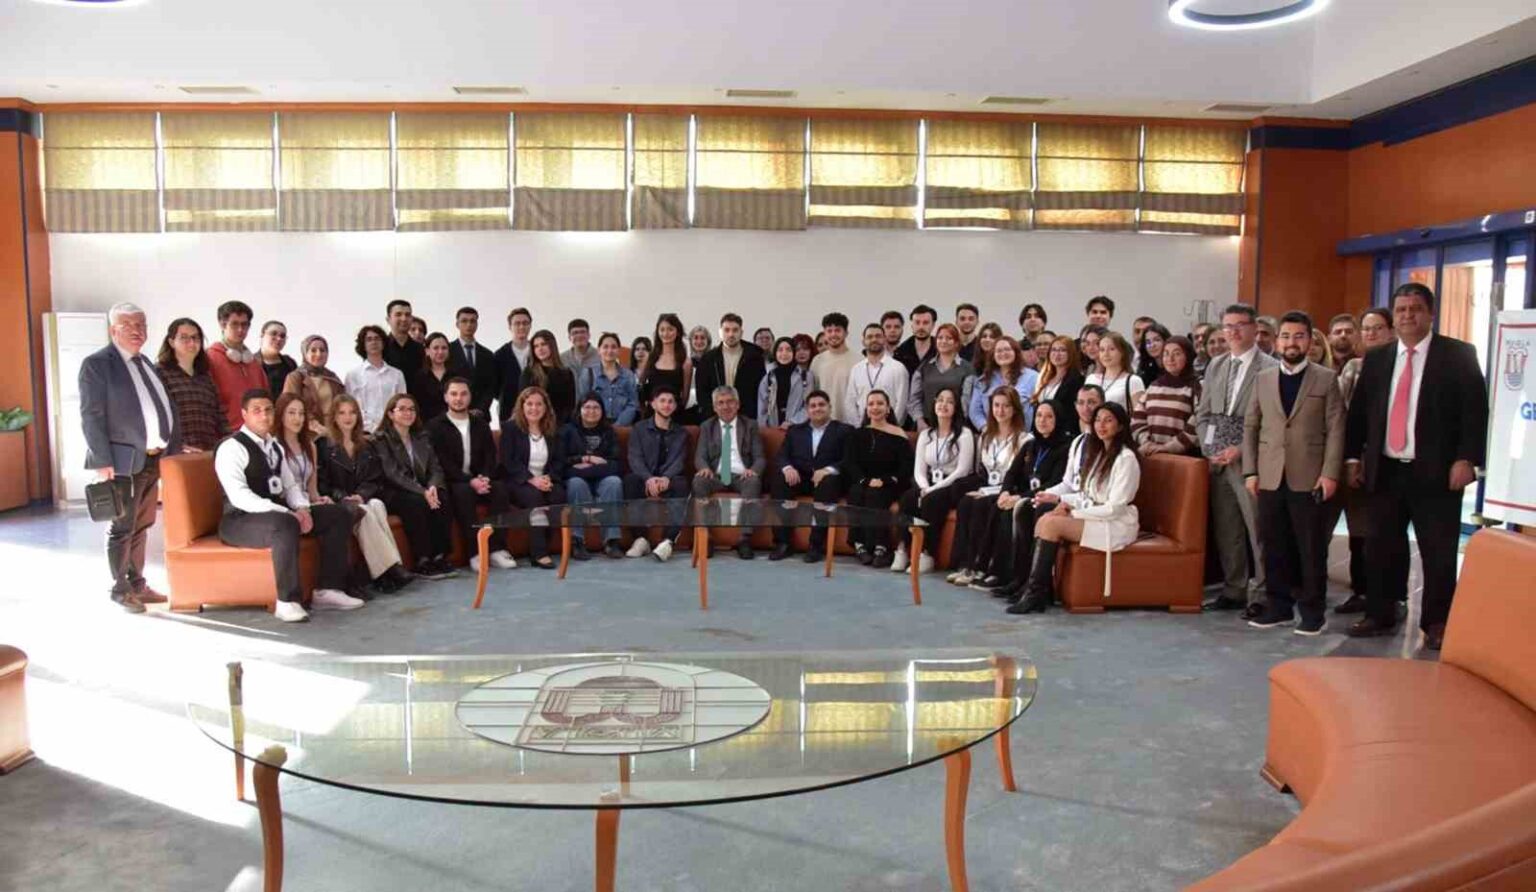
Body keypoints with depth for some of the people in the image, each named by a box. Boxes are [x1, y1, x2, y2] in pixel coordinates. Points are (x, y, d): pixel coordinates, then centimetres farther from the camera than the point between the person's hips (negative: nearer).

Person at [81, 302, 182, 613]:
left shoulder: (147, 364, 15)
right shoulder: (96, 364, -6)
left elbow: (165, 409, 17)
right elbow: (91, 416, -11)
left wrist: (173, 449, 10)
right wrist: (103, 462, -16)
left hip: (153, 459, 7)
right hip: (123, 460, -7)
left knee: (141, 525, 14)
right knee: (122, 528, 2)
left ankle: (137, 584, 24)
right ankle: (120, 589, 13)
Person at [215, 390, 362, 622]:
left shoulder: (275, 446, 17)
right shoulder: (232, 448, -10)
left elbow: (291, 485, 17)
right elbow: (239, 496, -22)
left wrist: (302, 509, -6)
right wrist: (285, 513, -28)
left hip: (278, 514, 9)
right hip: (241, 520, -9)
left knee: (339, 515, -2)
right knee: (285, 524, -40)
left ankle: (327, 590, -6)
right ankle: (287, 601, -31)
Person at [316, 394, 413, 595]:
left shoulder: (367, 445, 20)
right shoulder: (323, 445, 6)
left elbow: (375, 479, 12)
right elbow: (322, 482, -2)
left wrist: (361, 495, -9)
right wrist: (344, 498, -18)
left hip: (367, 498, 3)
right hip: (339, 503, -3)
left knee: (377, 506, -32)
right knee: (364, 513, -34)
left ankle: (383, 572, -43)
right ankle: (390, 568, -40)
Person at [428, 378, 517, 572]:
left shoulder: (481, 424, 17)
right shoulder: (436, 426, 4)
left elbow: (491, 456, 7)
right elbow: (442, 462, -7)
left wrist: (485, 478, -15)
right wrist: (470, 481, -20)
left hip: (480, 480, 3)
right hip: (453, 483, -3)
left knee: (501, 488, -27)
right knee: (463, 492, -35)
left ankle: (498, 549, -26)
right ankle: (475, 553, -34)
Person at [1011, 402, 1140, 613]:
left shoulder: (1126, 458, -13)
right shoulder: (1097, 452, 13)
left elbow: (1115, 508, -18)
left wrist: (1073, 512, -16)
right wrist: (1059, 498, -4)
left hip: (1117, 524, -8)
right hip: (1094, 516, 8)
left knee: (1050, 523, -22)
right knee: (1044, 520, -12)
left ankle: (1035, 593, -18)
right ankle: (1043, 587, -14)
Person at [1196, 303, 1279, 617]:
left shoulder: (1271, 368, -5)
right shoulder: (1215, 365, 15)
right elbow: (1203, 413, 17)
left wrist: (1241, 450, -13)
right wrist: (1209, 449, 4)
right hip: (1217, 461, 6)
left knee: (1257, 529, -4)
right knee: (1225, 529, 11)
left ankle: (1261, 594, 7)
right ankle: (1233, 590, 21)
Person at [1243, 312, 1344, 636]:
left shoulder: (1325, 379, 2)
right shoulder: (1262, 379, 11)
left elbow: (1335, 429, -2)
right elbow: (1251, 427, 10)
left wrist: (1330, 473, -10)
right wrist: (1250, 471, 3)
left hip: (1309, 478, -3)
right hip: (1270, 478, 3)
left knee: (1311, 548, 2)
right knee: (1274, 547, 8)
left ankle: (1313, 611, 12)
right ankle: (1279, 606, 18)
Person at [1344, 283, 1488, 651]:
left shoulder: (1459, 355, -1)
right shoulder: (1376, 358, 10)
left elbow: (1475, 410, -6)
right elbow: (1358, 411, 13)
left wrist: (1466, 459, -13)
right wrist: (1354, 458, 9)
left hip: (1436, 472, -3)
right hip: (1385, 471, 4)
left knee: (1439, 552, 3)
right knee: (1381, 548, 10)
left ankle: (1436, 624, 16)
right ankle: (1380, 616, 22)